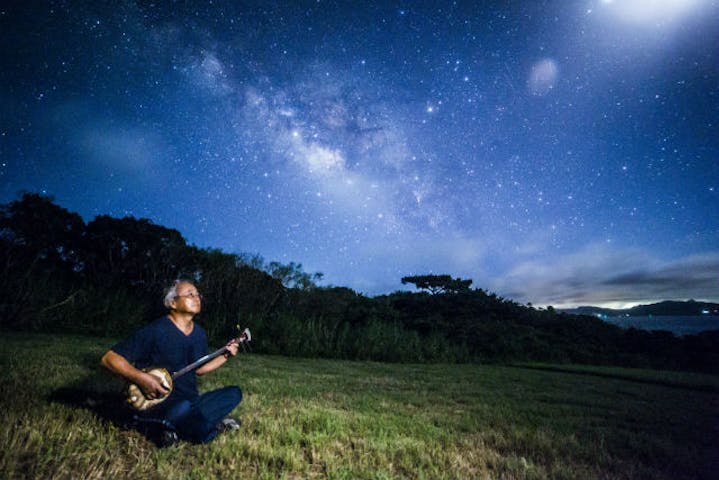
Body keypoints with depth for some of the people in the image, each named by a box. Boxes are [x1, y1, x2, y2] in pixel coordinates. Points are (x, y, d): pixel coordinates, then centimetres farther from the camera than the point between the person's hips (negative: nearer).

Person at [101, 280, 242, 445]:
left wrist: (225, 355, 5)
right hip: (155, 403, -7)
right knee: (182, 408, -39)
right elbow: (109, 358, -16)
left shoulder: (199, 334, 7)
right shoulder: (156, 331, -15)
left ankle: (179, 429, -7)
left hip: (191, 401, 7)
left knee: (234, 393, -5)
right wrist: (142, 378, -29)